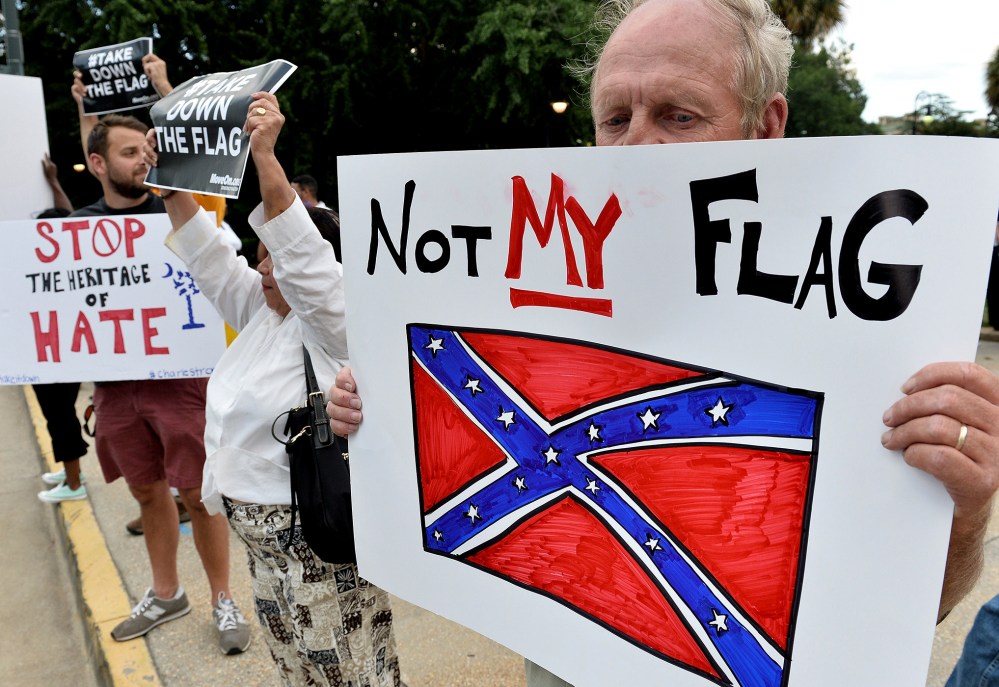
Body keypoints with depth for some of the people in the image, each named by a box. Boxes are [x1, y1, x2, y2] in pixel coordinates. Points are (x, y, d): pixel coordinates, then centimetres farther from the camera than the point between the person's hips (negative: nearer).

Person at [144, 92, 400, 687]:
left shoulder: (331, 320, -15)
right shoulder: (262, 311, 9)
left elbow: (300, 249, -30)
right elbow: (208, 255, 12)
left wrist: (265, 156, -34)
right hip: (263, 535, 9)